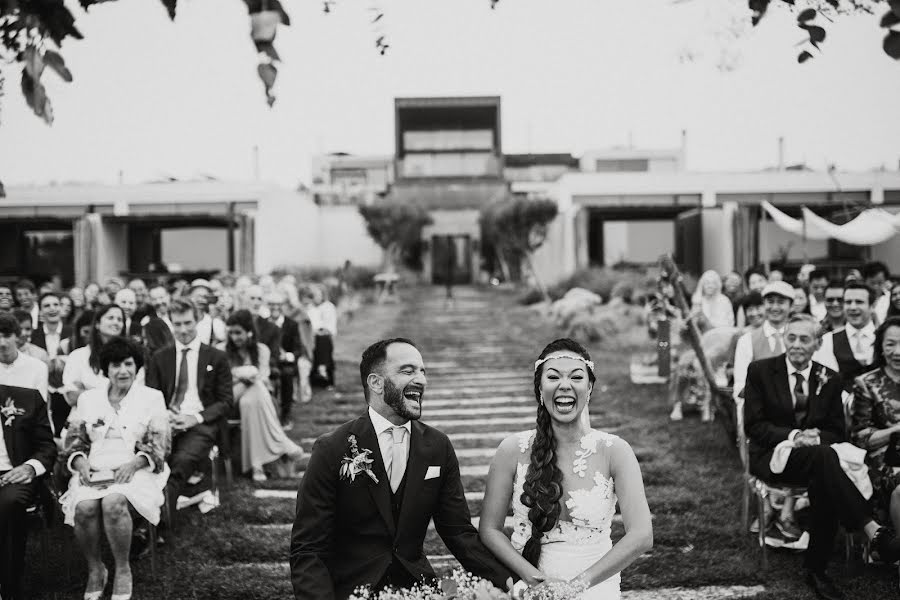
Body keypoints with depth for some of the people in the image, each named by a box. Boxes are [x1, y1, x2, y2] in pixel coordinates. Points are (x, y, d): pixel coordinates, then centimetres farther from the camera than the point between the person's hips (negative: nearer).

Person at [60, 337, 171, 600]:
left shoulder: (152, 398, 10)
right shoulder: (87, 399, 18)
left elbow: (159, 444, 2)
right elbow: (74, 440, 14)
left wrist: (134, 464, -15)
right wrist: (80, 462, -8)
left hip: (134, 471, -2)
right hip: (93, 472, 2)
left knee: (114, 502, -36)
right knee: (84, 506, -32)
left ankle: (123, 570, -18)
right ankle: (95, 569, -10)